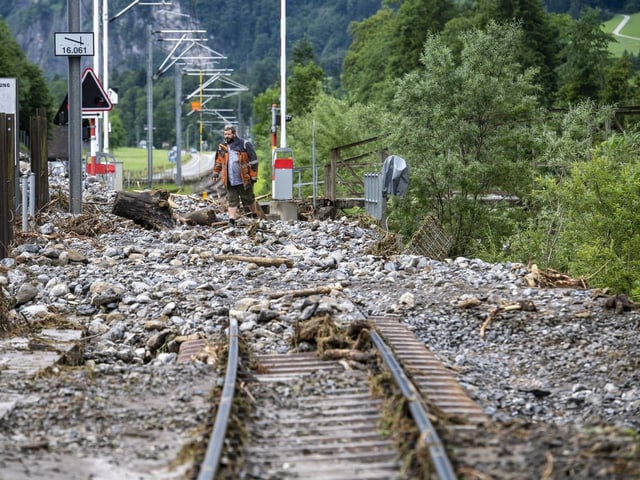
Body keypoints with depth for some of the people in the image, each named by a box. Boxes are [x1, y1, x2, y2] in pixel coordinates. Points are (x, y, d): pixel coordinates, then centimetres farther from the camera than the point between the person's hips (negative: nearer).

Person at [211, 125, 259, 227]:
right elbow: (218, 161, 21)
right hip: (230, 181, 3)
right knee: (232, 201, 0)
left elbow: (253, 160, -7)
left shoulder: (244, 145, -8)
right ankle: (231, 221, -2)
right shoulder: (222, 147, 7)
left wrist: (253, 176, -9)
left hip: (244, 180, -3)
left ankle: (256, 216, 31)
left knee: (249, 199, 11)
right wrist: (215, 173, 16)